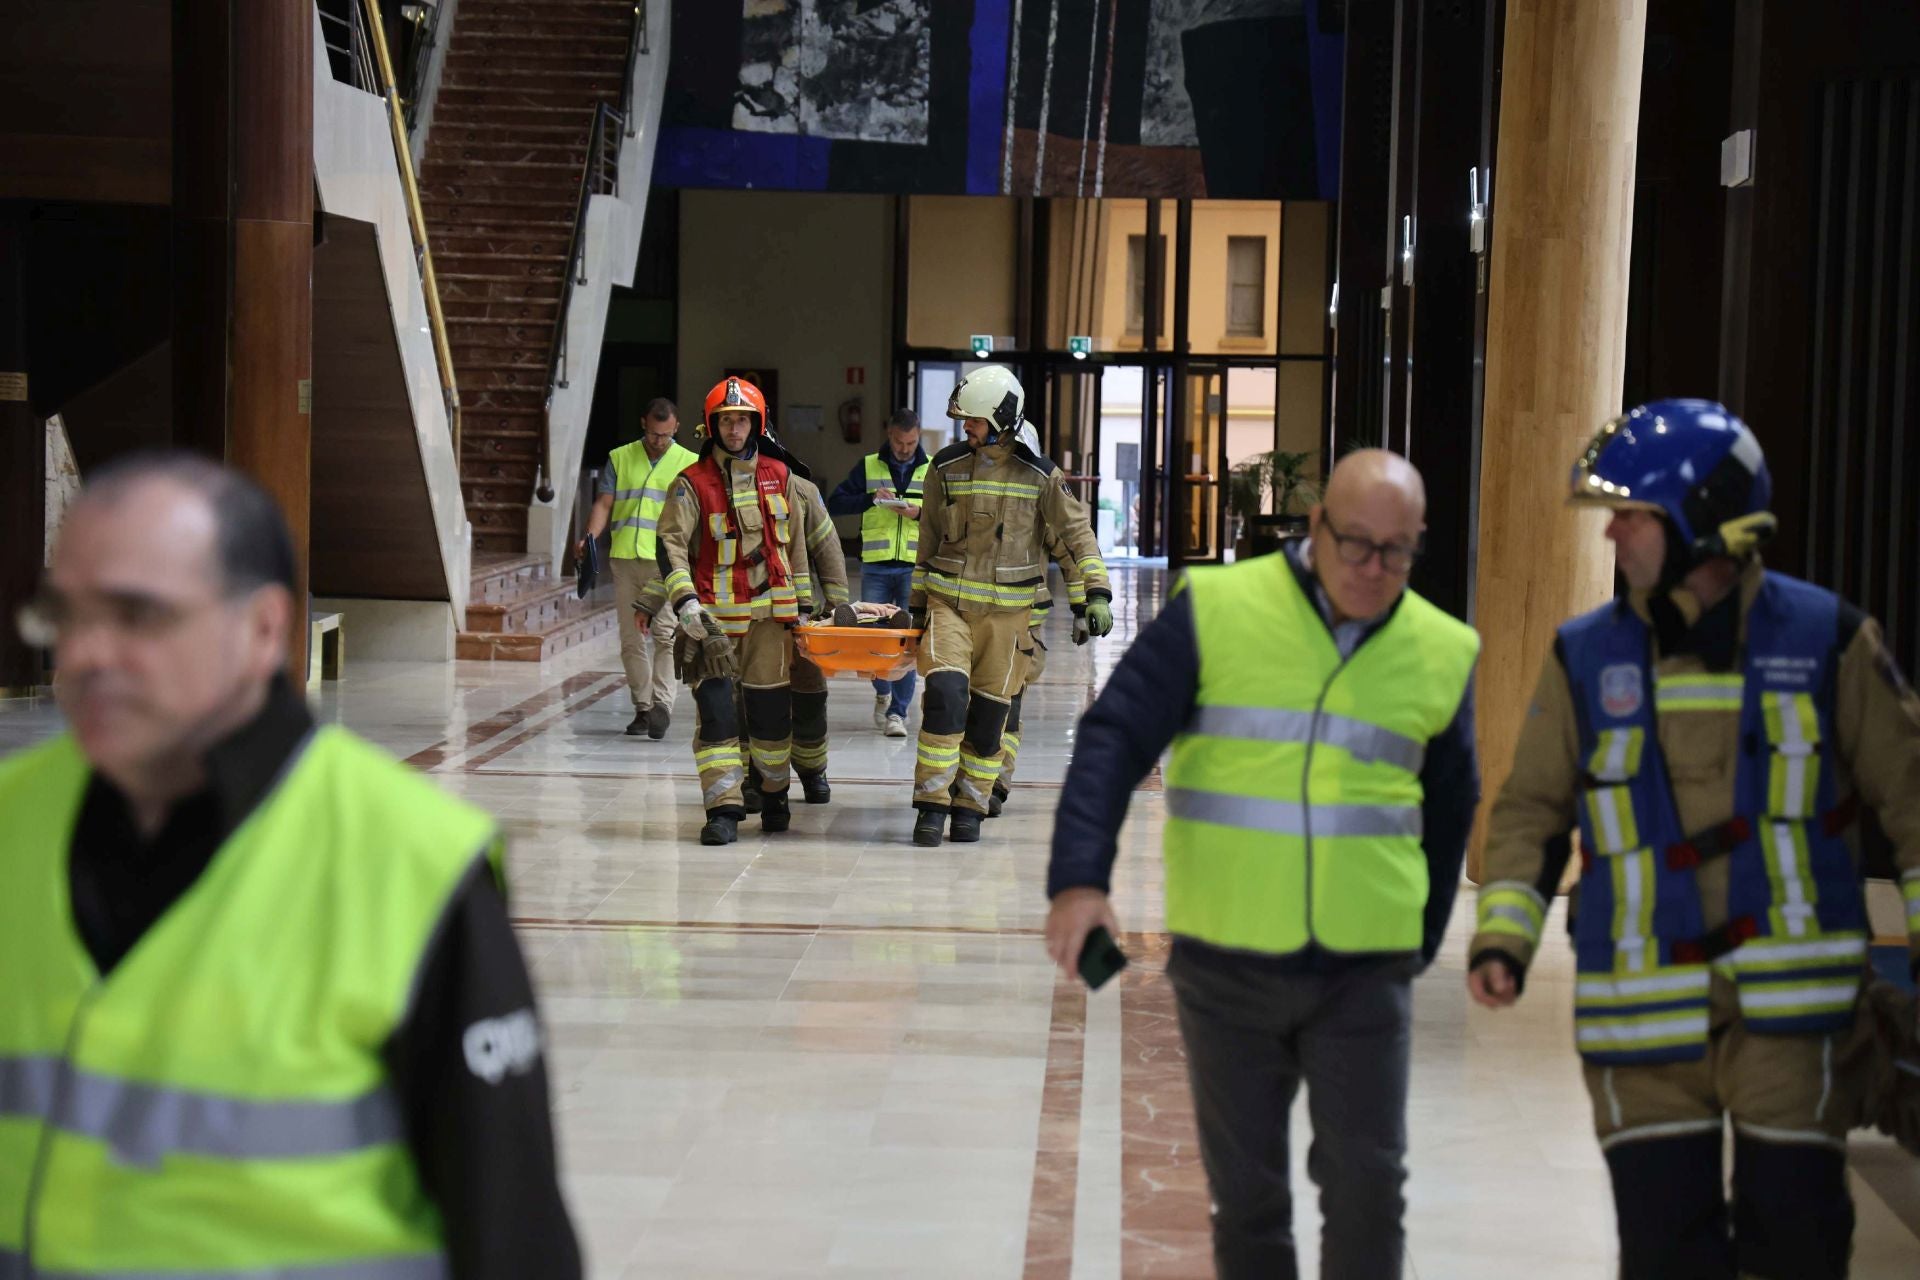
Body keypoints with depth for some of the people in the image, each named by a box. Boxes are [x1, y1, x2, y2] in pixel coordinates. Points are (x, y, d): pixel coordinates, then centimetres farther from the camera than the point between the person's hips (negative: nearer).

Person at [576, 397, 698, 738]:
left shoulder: (689, 463, 8)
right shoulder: (619, 458, 13)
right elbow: (604, 503, 9)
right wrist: (590, 537, -9)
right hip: (625, 558, 3)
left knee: (664, 633, -16)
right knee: (631, 639, 5)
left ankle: (662, 703, -18)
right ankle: (642, 707, 12)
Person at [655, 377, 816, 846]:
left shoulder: (779, 476, 8)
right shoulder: (693, 483, -3)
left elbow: (795, 542, 17)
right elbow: (670, 543, -9)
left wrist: (802, 599, 18)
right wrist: (685, 600, -21)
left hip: (769, 611, 3)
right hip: (712, 615, -3)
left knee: (770, 707, 7)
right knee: (715, 708, -9)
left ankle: (774, 794, 27)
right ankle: (724, 809, -8)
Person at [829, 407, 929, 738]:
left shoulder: (933, 469, 6)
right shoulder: (868, 466, 7)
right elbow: (835, 504, 2)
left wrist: (920, 514, -12)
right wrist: (870, 499, -13)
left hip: (915, 567, -1)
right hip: (875, 565, 1)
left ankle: (897, 711, 1)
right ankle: (883, 692, 28)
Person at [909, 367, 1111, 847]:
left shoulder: (1039, 476, -3)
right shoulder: (946, 468, 2)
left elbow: (1077, 533, 2)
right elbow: (928, 539, 12)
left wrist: (1096, 593, -7)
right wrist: (918, 603, 15)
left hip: (1007, 612, 0)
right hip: (948, 603, 0)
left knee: (988, 714, 4)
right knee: (945, 695, -17)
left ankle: (969, 806, 17)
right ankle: (932, 803, -10)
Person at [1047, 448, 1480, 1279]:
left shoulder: (1442, 652, 5)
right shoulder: (1215, 610, -5)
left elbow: (1450, 809, 18)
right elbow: (1113, 740, -8)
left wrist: (1421, 943, 16)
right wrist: (1080, 879, -21)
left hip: (1364, 974, 1)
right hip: (1227, 965, -1)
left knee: (1366, 1189, -1)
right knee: (1246, 1195, 10)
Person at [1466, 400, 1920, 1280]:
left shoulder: (1823, 639, -1)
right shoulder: (1587, 656, 3)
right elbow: (1532, 807, 7)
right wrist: (1503, 935, -5)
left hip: (1790, 1002, -1)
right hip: (1642, 1005, 1)